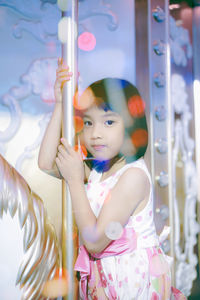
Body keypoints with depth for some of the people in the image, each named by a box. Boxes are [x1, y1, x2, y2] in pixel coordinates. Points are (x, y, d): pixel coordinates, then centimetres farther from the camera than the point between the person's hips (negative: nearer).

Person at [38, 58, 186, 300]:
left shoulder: (134, 175, -24)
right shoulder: (96, 167, -1)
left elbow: (95, 242, -23)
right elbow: (46, 163, -5)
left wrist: (75, 180, -20)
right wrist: (60, 104, -6)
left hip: (134, 280, -7)